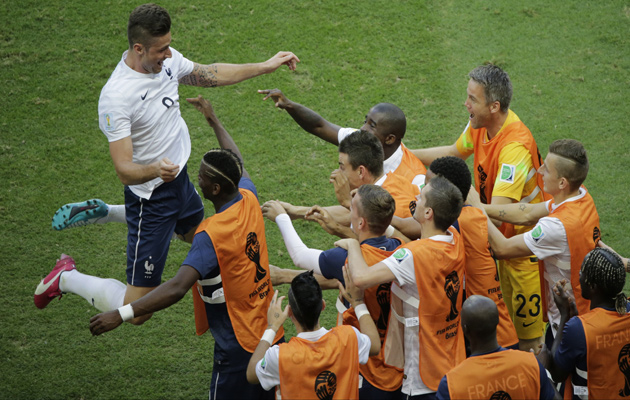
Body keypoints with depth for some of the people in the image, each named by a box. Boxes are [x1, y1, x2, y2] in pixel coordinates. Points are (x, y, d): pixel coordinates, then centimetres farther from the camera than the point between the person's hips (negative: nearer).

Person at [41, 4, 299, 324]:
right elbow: (124, 171, -31)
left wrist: (266, 66, 13)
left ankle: (103, 213, 39)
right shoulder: (115, 96, -31)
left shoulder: (167, 60, -8)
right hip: (150, 197, -8)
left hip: (179, 179, 8)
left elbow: (211, 74, 13)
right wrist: (156, 170, -51)